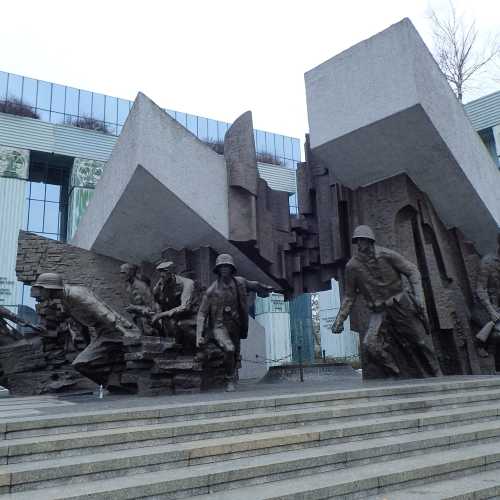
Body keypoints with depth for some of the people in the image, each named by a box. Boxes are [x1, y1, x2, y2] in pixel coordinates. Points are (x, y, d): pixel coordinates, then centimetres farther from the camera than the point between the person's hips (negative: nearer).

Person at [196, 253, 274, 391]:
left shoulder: (239, 283, -2)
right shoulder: (212, 290, -11)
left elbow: (254, 285, 21)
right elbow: (202, 314, -8)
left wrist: (266, 288, 38)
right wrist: (199, 336, -14)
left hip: (235, 326, 5)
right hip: (219, 326, -4)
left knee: (235, 355, 13)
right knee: (229, 349, -27)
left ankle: (232, 380, 38)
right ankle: (229, 381, -7)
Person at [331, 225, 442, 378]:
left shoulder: (387, 255, -9)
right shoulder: (352, 266, -5)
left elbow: (412, 271, -2)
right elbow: (349, 295, 4)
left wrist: (418, 296, -15)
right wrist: (340, 319, -1)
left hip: (401, 305, -1)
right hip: (379, 313, 1)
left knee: (421, 341, 7)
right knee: (371, 344, -21)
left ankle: (435, 376, 30)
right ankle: (396, 376, -2)